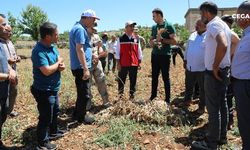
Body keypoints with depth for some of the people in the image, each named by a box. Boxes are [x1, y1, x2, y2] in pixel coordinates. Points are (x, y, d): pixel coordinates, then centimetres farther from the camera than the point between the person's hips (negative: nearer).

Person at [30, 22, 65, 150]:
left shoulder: (52, 46, 3)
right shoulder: (39, 51, -26)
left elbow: (60, 60, 11)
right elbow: (47, 71, -34)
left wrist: (61, 66, -13)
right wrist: (58, 63, -16)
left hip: (53, 89, 9)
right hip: (44, 91, -9)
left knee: (55, 112, 25)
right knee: (46, 117, 4)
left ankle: (53, 131, 46)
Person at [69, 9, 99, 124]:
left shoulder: (78, 27, 16)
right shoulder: (80, 29, -17)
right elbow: (79, 50, -25)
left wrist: (91, 55, 24)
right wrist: (85, 68, -26)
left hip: (79, 67, 11)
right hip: (81, 67, -11)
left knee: (82, 92, 20)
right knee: (84, 94, 1)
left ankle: (77, 114, 32)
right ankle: (81, 117, 15)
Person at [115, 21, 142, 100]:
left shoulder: (136, 39, 8)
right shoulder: (121, 39, 0)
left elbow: (139, 51, 12)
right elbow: (117, 51, 0)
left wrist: (139, 62, 9)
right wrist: (118, 63, -4)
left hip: (134, 64, 3)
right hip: (123, 64, -2)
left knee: (133, 80, 9)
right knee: (121, 80, 6)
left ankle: (132, 95, 20)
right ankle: (120, 95, 18)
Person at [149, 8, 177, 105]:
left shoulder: (169, 26, -6)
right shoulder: (154, 27, 12)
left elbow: (174, 41, -12)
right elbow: (150, 42, 13)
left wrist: (162, 39, -15)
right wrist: (154, 41, -8)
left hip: (165, 55, -6)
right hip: (154, 55, 6)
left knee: (166, 77, 1)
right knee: (154, 77, 12)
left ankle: (167, 99, 10)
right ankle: (153, 96, 24)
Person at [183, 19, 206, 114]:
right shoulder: (192, 35, 8)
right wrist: (185, 61, 15)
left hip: (202, 68, -6)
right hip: (190, 67, 6)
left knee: (202, 89, 8)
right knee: (188, 85, 20)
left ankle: (202, 107, 22)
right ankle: (187, 100, 41)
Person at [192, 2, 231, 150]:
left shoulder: (214, 25, -16)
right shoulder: (223, 24, 15)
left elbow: (223, 45, -33)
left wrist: (215, 66, -23)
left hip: (214, 73, -10)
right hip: (223, 71, 10)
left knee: (213, 108, -2)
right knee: (222, 105, 15)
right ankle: (222, 137, 27)